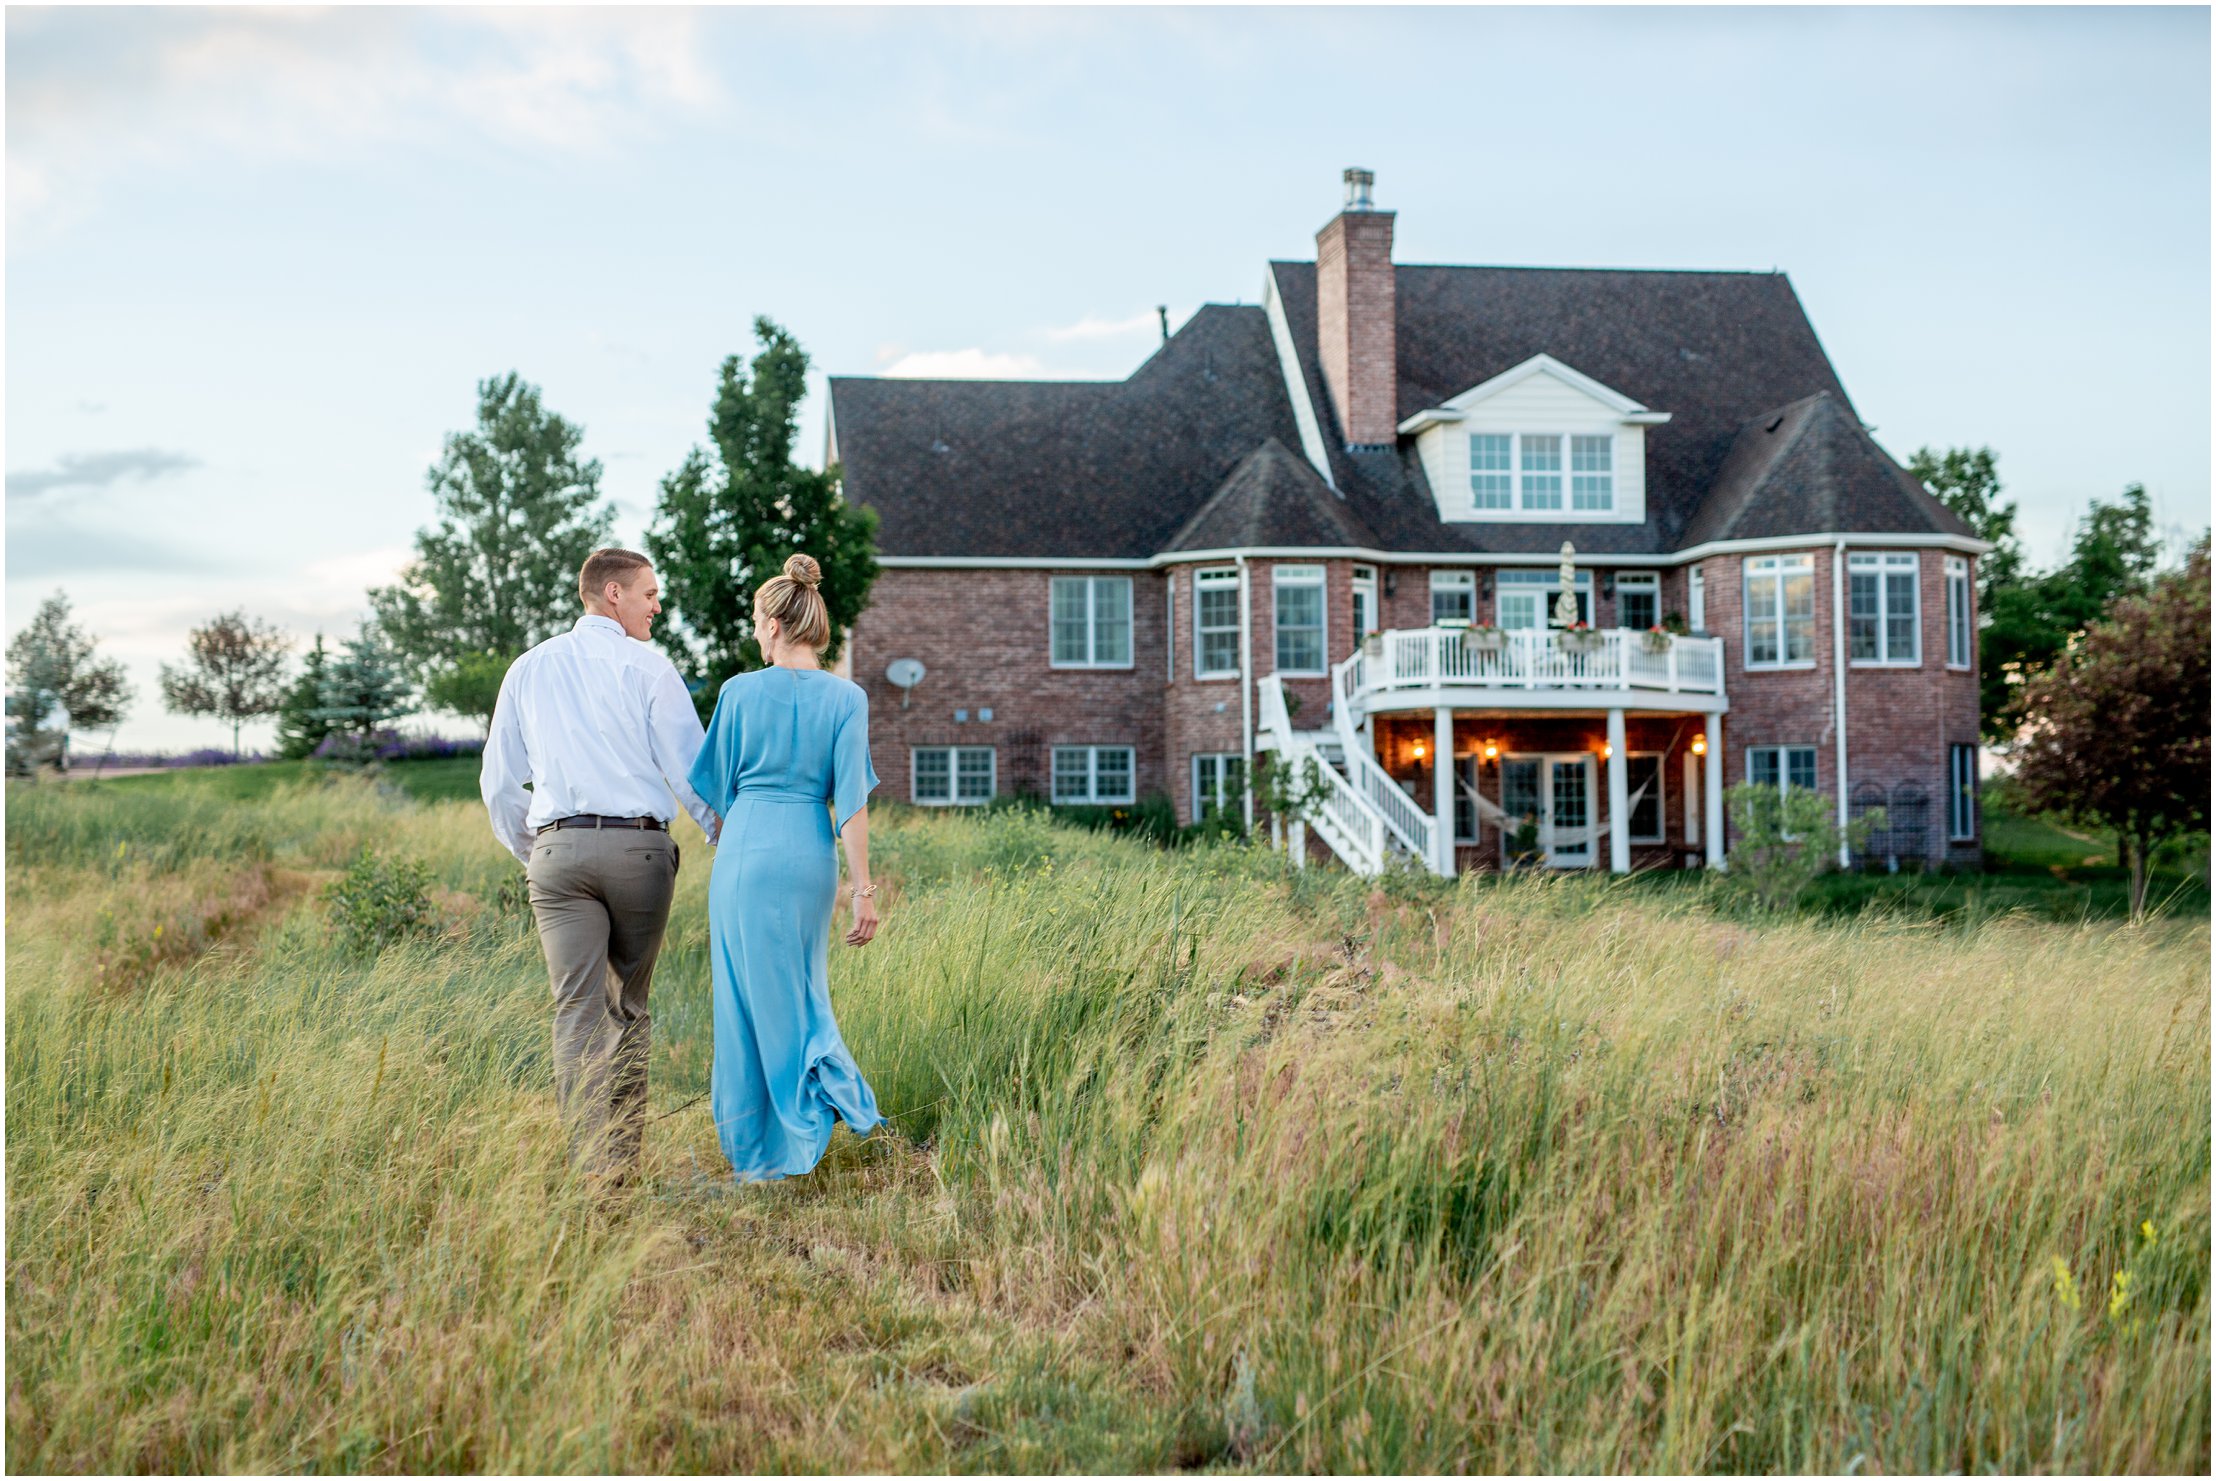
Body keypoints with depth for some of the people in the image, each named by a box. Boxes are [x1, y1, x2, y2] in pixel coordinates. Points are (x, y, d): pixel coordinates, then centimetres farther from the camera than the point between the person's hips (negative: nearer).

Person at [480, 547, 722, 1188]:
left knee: (577, 1010, -2)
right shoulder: (646, 666, 1)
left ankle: (591, 1166, -10)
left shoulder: (529, 669, 13)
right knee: (629, 1006, 13)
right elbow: (689, 769, -2)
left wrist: (528, 854, 28)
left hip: (557, 848, 2)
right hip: (638, 846, -2)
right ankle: (623, 1155, 15)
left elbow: (498, 781, 17)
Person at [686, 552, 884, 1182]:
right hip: (812, 853, 1)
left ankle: (754, 1151, 13)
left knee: (750, 995, 7)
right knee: (800, 986, 22)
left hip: (747, 849, -1)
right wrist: (863, 887, -4)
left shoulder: (740, 692, -2)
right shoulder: (847, 698, -1)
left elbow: (718, 786, 8)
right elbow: (851, 799, -6)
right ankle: (828, 1078, 5)